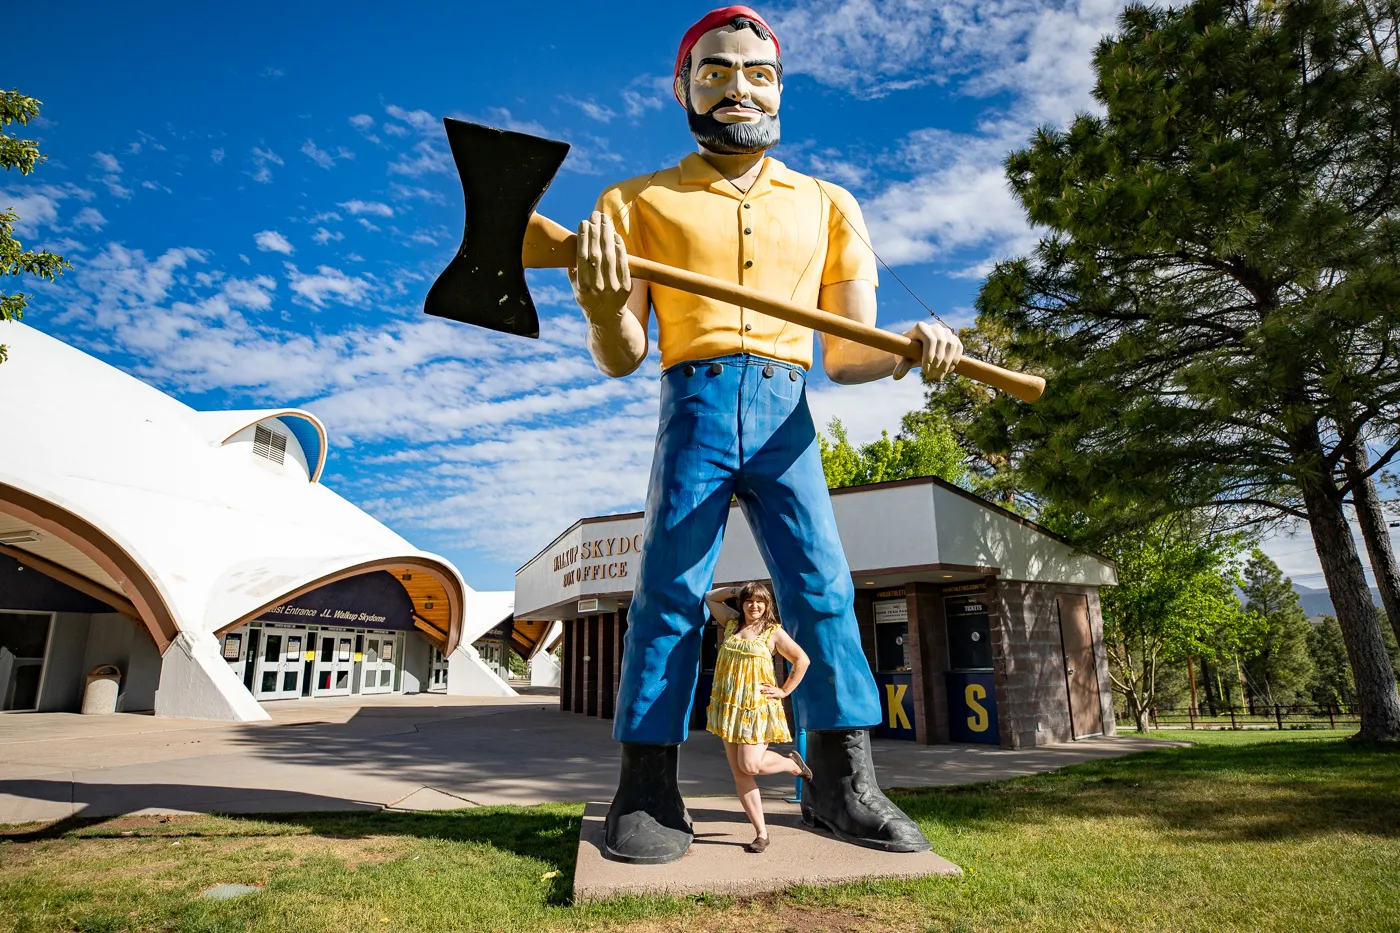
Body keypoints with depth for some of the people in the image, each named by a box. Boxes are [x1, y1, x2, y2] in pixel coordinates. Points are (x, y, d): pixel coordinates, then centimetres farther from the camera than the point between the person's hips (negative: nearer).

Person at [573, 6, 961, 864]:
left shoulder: (828, 205, 17)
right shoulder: (640, 203, 12)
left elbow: (846, 355, 12)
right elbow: (621, 358, 4)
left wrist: (909, 348, -10)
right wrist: (603, 308, -18)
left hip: (787, 414, 2)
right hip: (695, 406, -1)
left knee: (824, 588, -4)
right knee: (669, 591, -4)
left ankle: (843, 783, 7)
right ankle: (648, 792, 6)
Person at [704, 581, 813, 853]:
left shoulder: (773, 632, -2)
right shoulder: (732, 622, 10)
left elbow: (803, 660, 1)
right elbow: (709, 598, 21)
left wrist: (785, 691, -2)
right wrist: (734, 590, 9)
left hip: (757, 705, -5)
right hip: (729, 705, 5)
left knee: (750, 765, -15)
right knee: (739, 773, 2)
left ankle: (792, 763, 15)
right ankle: (761, 833, 10)